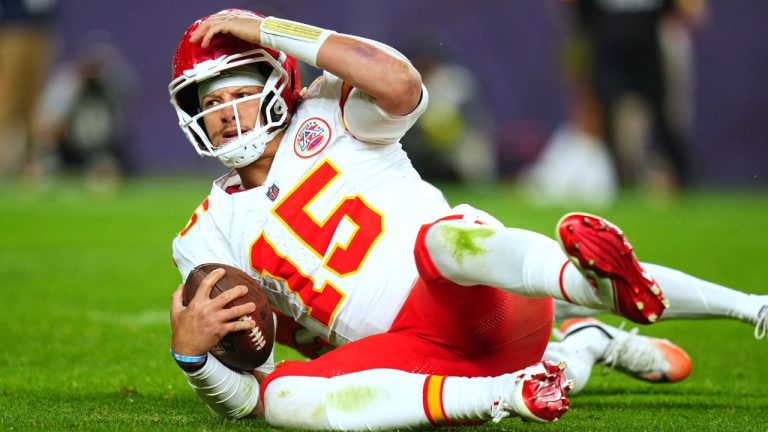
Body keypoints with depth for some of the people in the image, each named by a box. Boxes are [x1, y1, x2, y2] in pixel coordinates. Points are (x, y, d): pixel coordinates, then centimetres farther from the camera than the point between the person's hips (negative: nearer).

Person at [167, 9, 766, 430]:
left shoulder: (324, 120, 12)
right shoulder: (209, 238, 19)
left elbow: (400, 83, -14)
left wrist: (264, 30, -8)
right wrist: (191, 352, -7)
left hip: (460, 298, -3)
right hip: (403, 351, 3)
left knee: (445, 242, -38)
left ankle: (597, 282, -68)